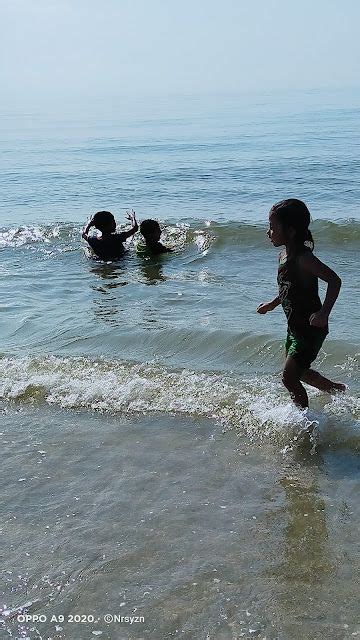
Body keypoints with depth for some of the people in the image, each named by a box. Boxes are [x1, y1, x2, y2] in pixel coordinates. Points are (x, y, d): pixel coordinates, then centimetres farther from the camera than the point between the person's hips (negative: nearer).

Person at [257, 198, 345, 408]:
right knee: (298, 372, 23)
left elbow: (335, 280, -28)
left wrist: (324, 313, -36)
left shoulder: (304, 259, -23)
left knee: (289, 377, -8)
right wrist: (273, 304, 28)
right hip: (295, 326, 9)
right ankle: (337, 389, 44)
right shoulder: (283, 256, 4)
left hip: (311, 328, -9)